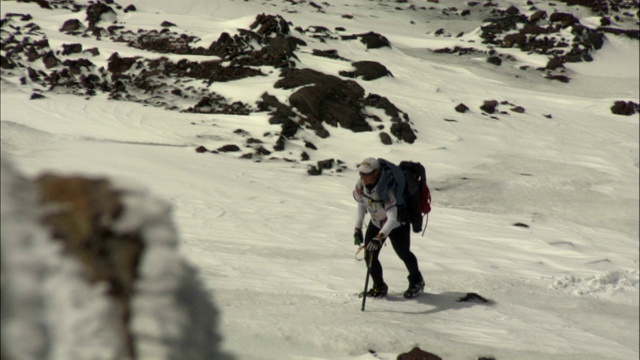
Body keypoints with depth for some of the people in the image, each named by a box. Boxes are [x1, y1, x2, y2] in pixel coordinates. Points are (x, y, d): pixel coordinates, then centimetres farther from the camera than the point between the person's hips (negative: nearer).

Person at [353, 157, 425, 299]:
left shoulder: (387, 190, -40)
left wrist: (379, 237, -53)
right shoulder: (361, 184, -20)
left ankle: (416, 282, 40)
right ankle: (379, 287, 14)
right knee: (369, 255, -6)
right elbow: (361, 203, -1)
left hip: (398, 224, -5)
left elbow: (393, 219, -43)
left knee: (403, 253, 14)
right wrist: (358, 228, -2)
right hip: (376, 222, 5)